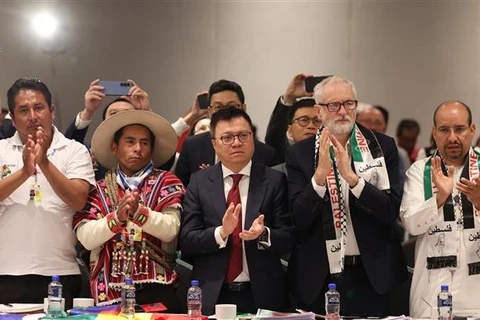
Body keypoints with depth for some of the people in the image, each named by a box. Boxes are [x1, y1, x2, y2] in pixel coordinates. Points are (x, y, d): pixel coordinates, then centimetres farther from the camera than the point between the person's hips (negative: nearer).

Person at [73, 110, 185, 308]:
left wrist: (138, 211, -22)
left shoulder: (166, 183, 8)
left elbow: (170, 229, -7)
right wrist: (117, 217, -19)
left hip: (156, 290, -1)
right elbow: (86, 238, -3)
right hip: (109, 292, 1)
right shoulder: (98, 189, 10)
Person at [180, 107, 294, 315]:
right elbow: (186, 240, -4)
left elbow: (288, 239, -3)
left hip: (262, 296, 0)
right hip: (212, 296, 0)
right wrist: (221, 233, -20)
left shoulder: (274, 180, 1)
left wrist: (263, 234, -23)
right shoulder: (199, 182, 3)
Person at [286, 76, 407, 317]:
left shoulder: (382, 147, 0)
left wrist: (351, 176, -21)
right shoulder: (299, 154, 0)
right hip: (318, 279, 0)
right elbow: (298, 219, -7)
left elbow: (391, 211, -8)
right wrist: (320, 173, -21)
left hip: (371, 277, 0)